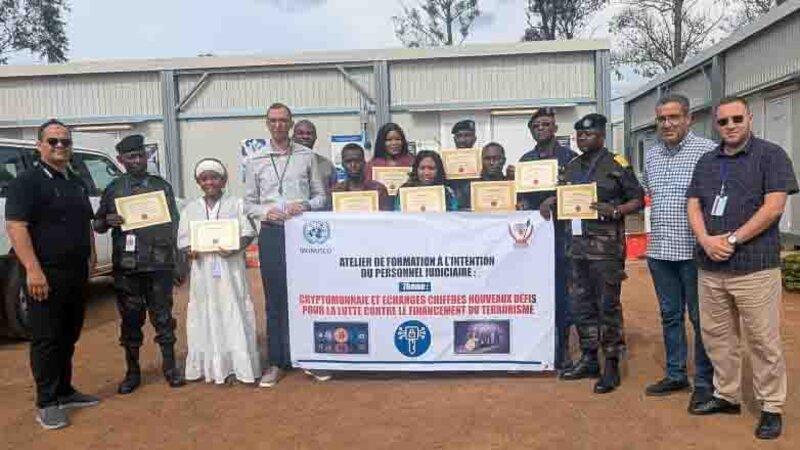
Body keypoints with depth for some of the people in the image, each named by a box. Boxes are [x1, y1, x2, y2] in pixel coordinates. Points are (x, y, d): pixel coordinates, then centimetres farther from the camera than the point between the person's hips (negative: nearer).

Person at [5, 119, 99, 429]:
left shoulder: (77, 183, 16)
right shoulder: (27, 182, -7)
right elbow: (15, 226, -15)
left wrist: (90, 256, 17)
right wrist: (33, 270, -22)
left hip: (77, 274, 7)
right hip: (46, 275, -7)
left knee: (68, 336, 14)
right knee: (46, 339, -1)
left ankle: (64, 392, 26)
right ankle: (46, 404, 9)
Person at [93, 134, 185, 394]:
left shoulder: (162, 185, 8)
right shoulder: (113, 189, 9)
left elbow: (173, 221, 7)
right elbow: (97, 225, 12)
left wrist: (167, 250, -4)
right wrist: (107, 221, -11)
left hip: (159, 264, -1)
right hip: (126, 266, 1)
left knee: (162, 316, 5)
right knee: (130, 319, 8)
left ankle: (169, 366, 18)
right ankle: (132, 372, 21)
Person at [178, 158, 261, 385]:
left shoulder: (236, 204, 5)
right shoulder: (191, 209, 11)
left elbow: (248, 233, 1)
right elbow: (183, 239, 10)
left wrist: (236, 248, -17)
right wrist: (190, 252, -12)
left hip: (231, 267, -2)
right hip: (203, 269, 2)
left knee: (234, 315, -1)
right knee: (207, 317, 3)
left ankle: (236, 364, 6)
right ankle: (212, 366, 12)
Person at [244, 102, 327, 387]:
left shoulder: (307, 156, 7)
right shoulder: (255, 161, 8)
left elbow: (321, 196, 7)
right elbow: (249, 203, 9)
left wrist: (305, 205, -12)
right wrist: (266, 212, -11)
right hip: (272, 233, 0)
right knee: (275, 298, 5)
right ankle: (277, 362, 14)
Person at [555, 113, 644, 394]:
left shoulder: (616, 164, -3)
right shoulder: (571, 167, 15)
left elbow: (638, 199, -2)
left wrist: (614, 211, -18)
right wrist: (550, 202, 3)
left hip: (606, 245, -6)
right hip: (577, 243, 6)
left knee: (608, 306, 0)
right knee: (581, 306, 12)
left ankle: (612, 366, 11)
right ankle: (588, 360, 24)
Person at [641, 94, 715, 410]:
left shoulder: (707, 151, -8)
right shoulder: (651, 155, 12)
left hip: (694, 251, -6)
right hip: (659, 250, 6)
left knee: (700, 318, 5)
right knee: (670, 316, 15)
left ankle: (705, 381, 20)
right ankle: (675, 375, 28)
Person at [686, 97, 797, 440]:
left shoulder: (770, 155, -2)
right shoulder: (706, 162, 15)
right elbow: (693, 206, 9)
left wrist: (732, 239, -14)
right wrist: (706, 240, -9)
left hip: (755, 266, -5)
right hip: (710, 267, 6)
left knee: (763, 341, 2)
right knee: (716, 336, 13)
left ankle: (771, 407, 16)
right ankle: (727, 395, 28)